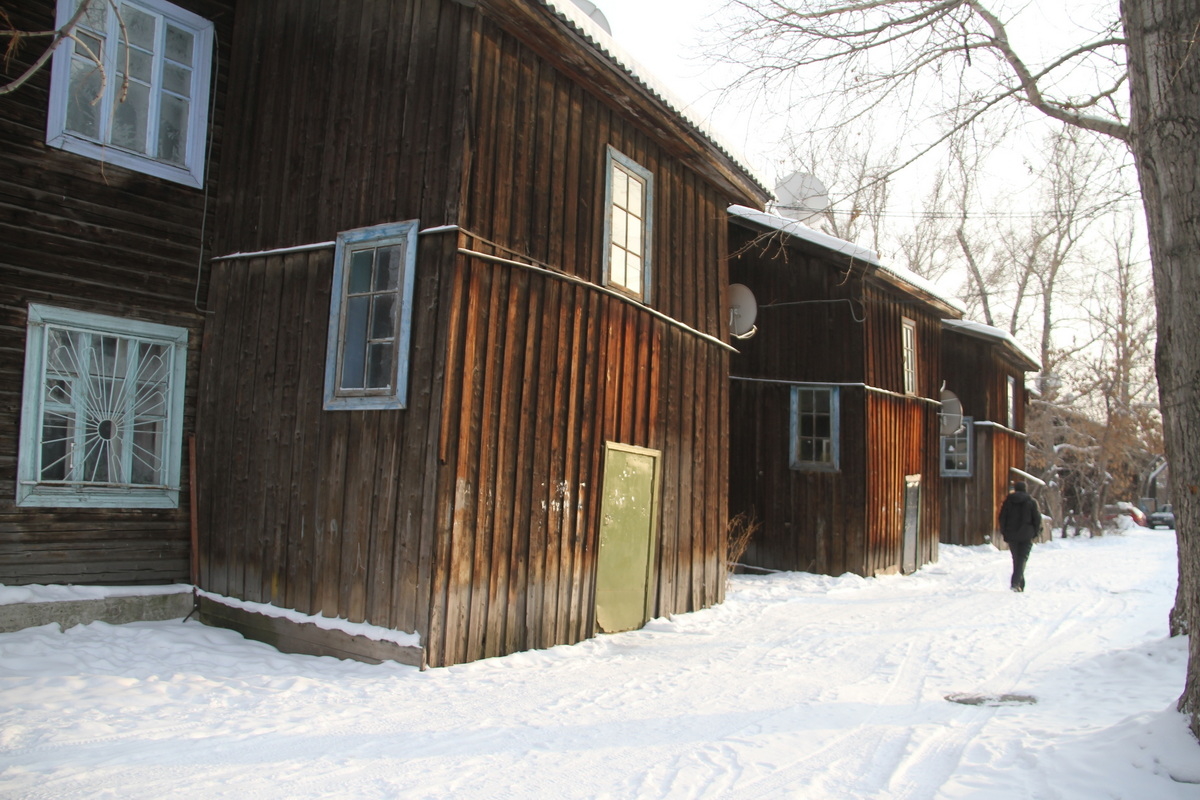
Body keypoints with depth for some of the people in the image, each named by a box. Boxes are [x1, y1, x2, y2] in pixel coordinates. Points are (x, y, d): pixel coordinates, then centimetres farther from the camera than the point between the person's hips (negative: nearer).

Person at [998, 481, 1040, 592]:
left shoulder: (1007, 501, 3)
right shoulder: (1032, 502, -2)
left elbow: (1002, 518, 3)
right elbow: (1037, 519, -2)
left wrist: (1004, 533, 11)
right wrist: (1035, 532, 10)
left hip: (1012, 536, 2)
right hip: (1027, 536, -2)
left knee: (1016, 559, 12)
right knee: (1023, 558, -5)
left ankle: (1020, 585, 17)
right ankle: (1016, 582, -22)